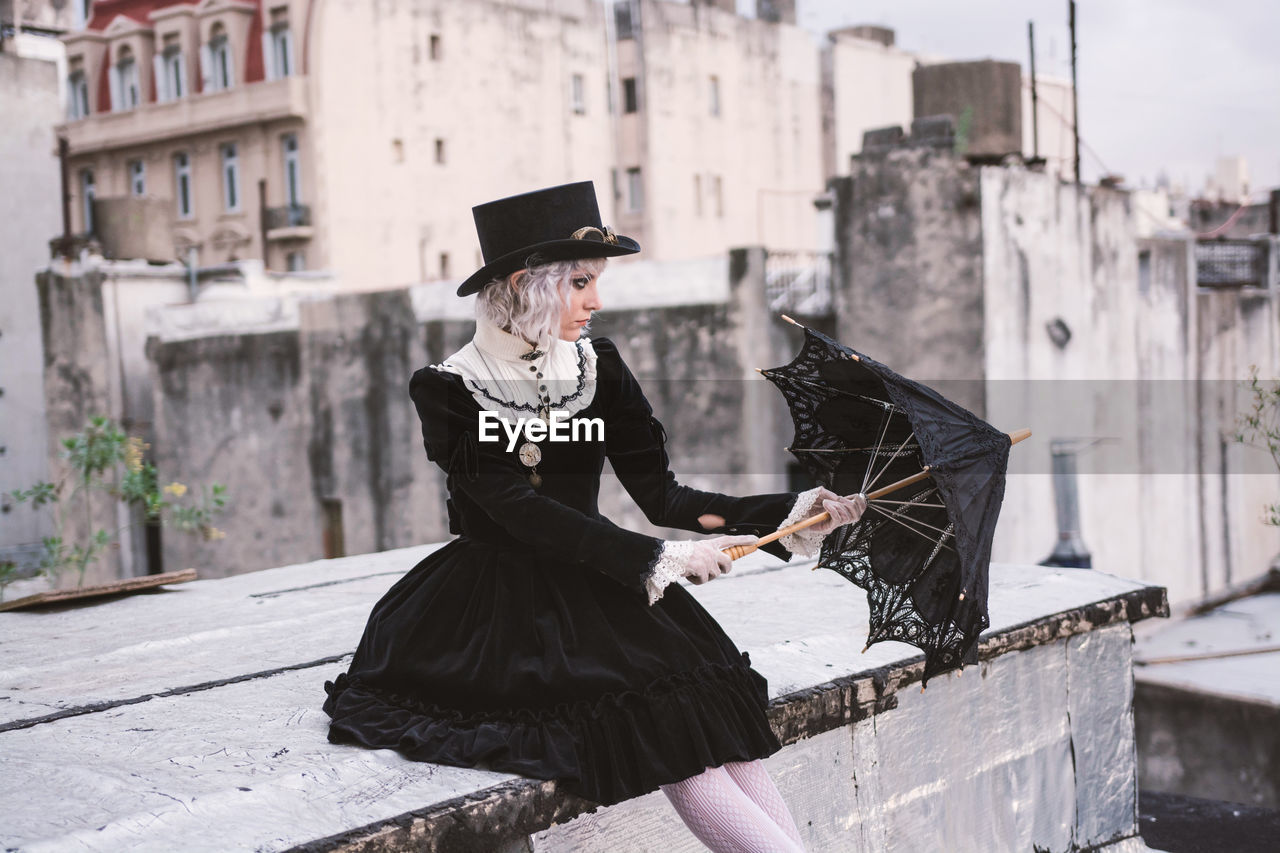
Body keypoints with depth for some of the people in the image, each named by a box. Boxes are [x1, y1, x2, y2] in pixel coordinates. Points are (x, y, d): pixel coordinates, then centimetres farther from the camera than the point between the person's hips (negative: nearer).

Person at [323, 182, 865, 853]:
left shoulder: (599, 370, 9)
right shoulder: (446, 391, -4)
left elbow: (659, 495, 3)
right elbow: (520, 509, -15)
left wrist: (788, 511, -9)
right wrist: (658, 558, -24)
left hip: (596, 588, 4)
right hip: (495, 606, -4)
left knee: (716, 721, -22)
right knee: (657, 721, -26)